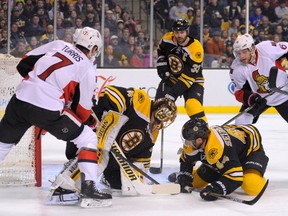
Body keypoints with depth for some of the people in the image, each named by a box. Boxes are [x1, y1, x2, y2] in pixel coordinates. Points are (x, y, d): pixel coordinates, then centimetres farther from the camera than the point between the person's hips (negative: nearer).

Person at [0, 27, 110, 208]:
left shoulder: (58, 45, 15)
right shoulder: (88, 69, 5)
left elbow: (24, 63, 17)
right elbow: (83, 110, 6)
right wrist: (93, 123, 26)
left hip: (20, 99, 5)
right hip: (48, 109, -5)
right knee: (88, 139, 10)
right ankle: (89, 188, -1)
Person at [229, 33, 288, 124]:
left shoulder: (267, 48, -27)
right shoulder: (236, 68, -21)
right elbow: (239, 92, -16)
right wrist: (251, 98, -33)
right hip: (258, 97, 1)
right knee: (242, 120, -13)